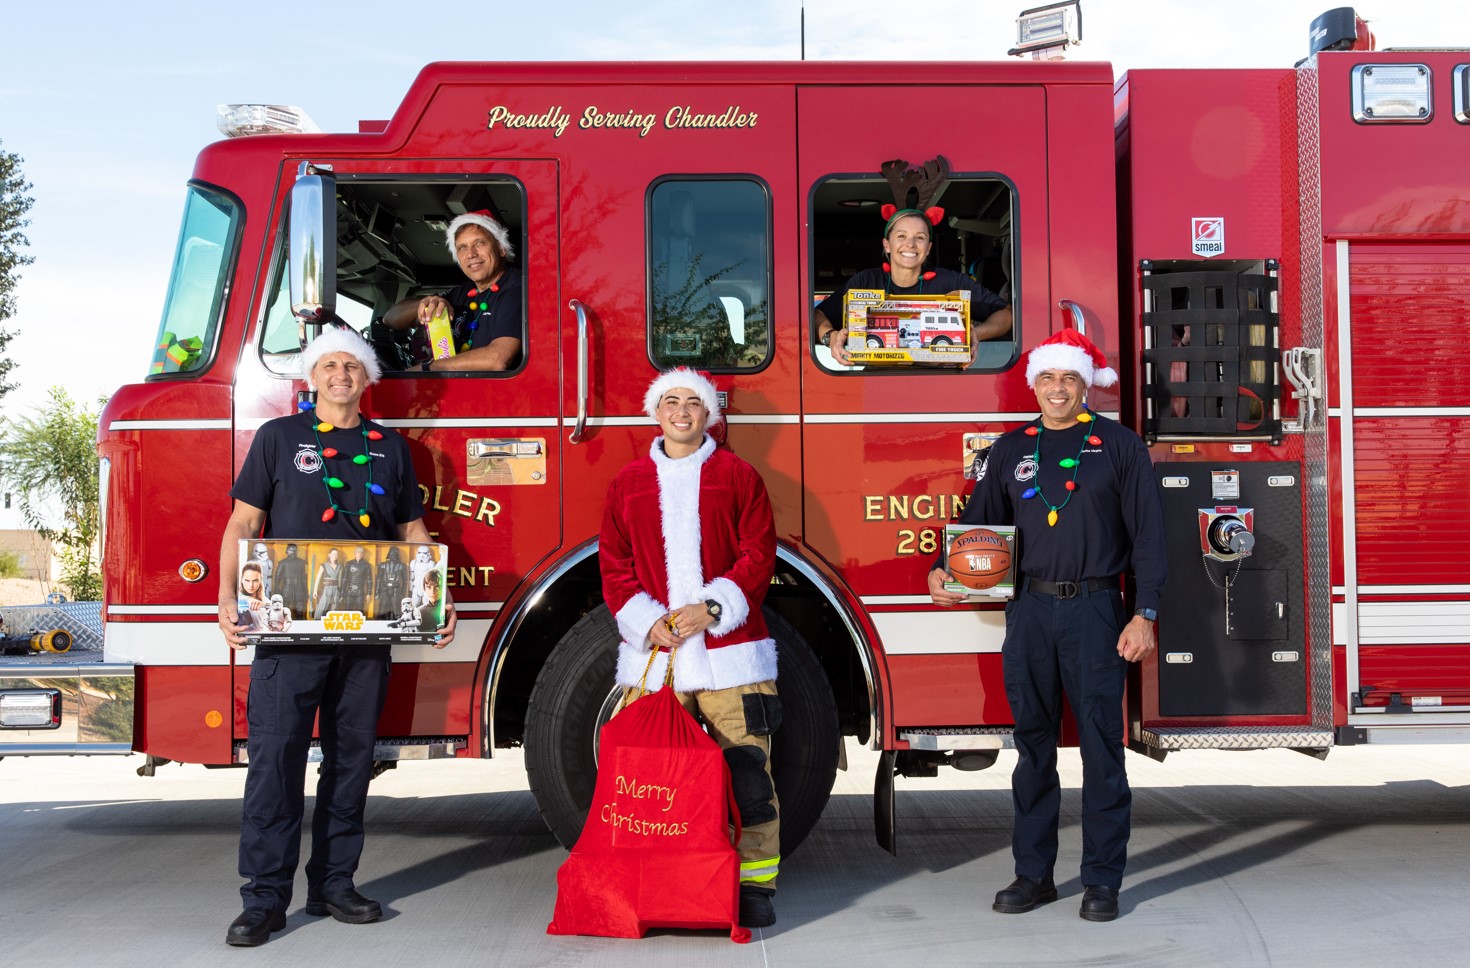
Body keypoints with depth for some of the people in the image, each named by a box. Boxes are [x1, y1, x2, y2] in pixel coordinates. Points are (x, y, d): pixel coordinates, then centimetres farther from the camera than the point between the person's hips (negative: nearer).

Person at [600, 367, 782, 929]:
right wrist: (647, 621, -6)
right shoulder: (629, 483, 13)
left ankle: (754, 888, 6)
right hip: (652, 652, 2)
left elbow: (758, 555, 1)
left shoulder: (737, 476, 8)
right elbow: (614, 566, 10)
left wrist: (713, 606, -12)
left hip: (729, 649, -2)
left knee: (747, 773, -4)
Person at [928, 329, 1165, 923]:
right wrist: (944, 571, -4)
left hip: (1095, 612, -3)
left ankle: (1102, 881, 12)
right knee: (1033, 746, 8)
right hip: (1030, 612, 3)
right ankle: (1033, 874, 18)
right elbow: (978, 519, 15)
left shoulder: (1118, 445, 3)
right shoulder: (1010, 451, 12)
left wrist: (1144, 614, -7)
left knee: (1101, 748, 2)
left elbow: (1147, 533, 0)